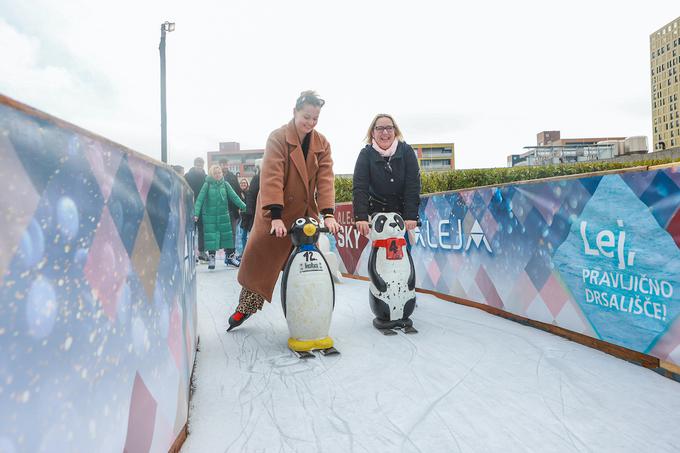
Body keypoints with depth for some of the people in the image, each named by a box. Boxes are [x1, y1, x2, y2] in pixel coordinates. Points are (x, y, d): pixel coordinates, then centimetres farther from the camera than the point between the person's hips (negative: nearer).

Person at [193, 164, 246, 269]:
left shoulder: (225, 184, 1)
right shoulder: (207, 184, -6)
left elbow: (234, 197, -1)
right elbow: (200, 199, -9)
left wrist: (244, 207, -9)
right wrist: (196, 213, -18)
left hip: (223, 214, 2)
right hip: (209, 215, -2)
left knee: (227, 235, 6)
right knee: (211, 236, 0)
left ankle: (230, 257, 16)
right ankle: (211, 258, 11)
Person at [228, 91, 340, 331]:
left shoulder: (322, 144, 1)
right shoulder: (278, 137, -13)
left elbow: (326, 179, -8)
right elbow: (272, 177, -23)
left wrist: (328, 214, -22)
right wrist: (275, 216, -33)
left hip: (305, 214, 4)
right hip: (275, 212, -4)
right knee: (259, 260, 1)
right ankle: (245, 308, 19)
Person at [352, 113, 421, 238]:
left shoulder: (406, 151, -10)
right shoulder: (366, 154, -10)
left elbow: (413, 185, -16)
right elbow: (359, 187, -19)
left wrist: (411, 216, -25)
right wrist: (361, 217, -31)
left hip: (402, 211, 0)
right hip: (377, 212, 0)